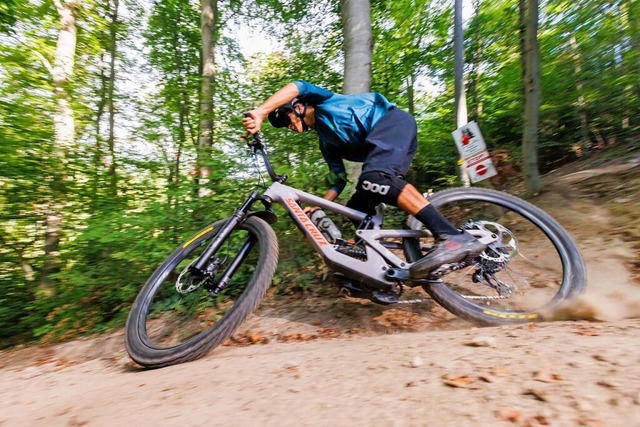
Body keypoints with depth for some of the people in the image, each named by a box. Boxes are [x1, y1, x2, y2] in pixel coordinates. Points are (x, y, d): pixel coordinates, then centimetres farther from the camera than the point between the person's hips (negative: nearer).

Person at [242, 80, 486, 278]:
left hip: (393, 121, -8)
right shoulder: (326, 142, 25)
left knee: (375, 177, -34)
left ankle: (453, 237, -40)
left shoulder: (320, 104, 11)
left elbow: (297, 87, -11)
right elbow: (338, 180, 22)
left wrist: (259, 113, -20)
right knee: (357, 210, 2)